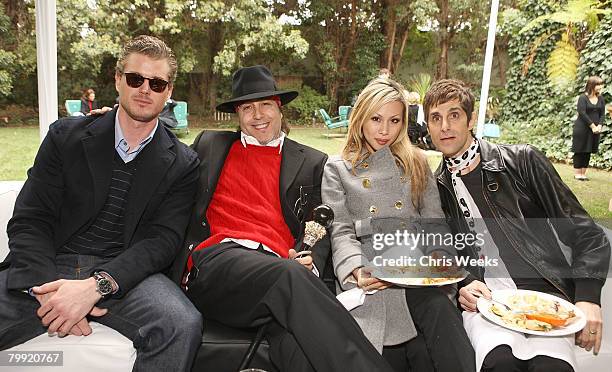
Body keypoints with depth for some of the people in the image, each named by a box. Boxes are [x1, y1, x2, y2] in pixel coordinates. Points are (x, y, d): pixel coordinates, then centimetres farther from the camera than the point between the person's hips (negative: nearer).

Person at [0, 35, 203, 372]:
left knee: (183, 325, -29)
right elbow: (29, 221, 2)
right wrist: (48, 290, -16)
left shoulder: (182, 164, 4)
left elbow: (163, 240, -5)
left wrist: (95, 286, -20)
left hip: (123, 273, 0)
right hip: (50, 268, 1)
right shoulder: (65, 136, 7)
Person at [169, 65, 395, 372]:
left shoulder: (312, 162, 20)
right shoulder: (209, 145, 23)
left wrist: (312, 263, -5)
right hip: (216, 260, 0)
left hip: (277, 267, 1)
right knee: (291, 276, -34)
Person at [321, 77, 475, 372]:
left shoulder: (416, 163, 23)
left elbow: (434, 223, 15)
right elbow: (341, 231, 5)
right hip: (370, 280, -2)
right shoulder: (337, 168, 15)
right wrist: (358, 270, -15)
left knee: (442, 311, -29)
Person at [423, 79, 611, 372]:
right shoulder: (434, 187, 9)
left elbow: (586, 235, 3)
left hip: (544, 293, -1)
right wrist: (462, 284, -7)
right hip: (483, 299, 1)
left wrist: (587, 298, -9)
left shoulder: (522, 161, 2)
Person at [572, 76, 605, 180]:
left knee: (588, 152, 8)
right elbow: (582, 113, -15)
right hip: (582, 129, -6)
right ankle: (577, 173, 7)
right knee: (580, 151, 0)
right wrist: (592, 125, -15)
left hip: (595, 130, 6)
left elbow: (602, 114, 8)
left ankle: (583, 173, 15)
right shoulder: (583, 98, -8)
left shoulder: (601, 98, 9)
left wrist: (599, 126, -8)